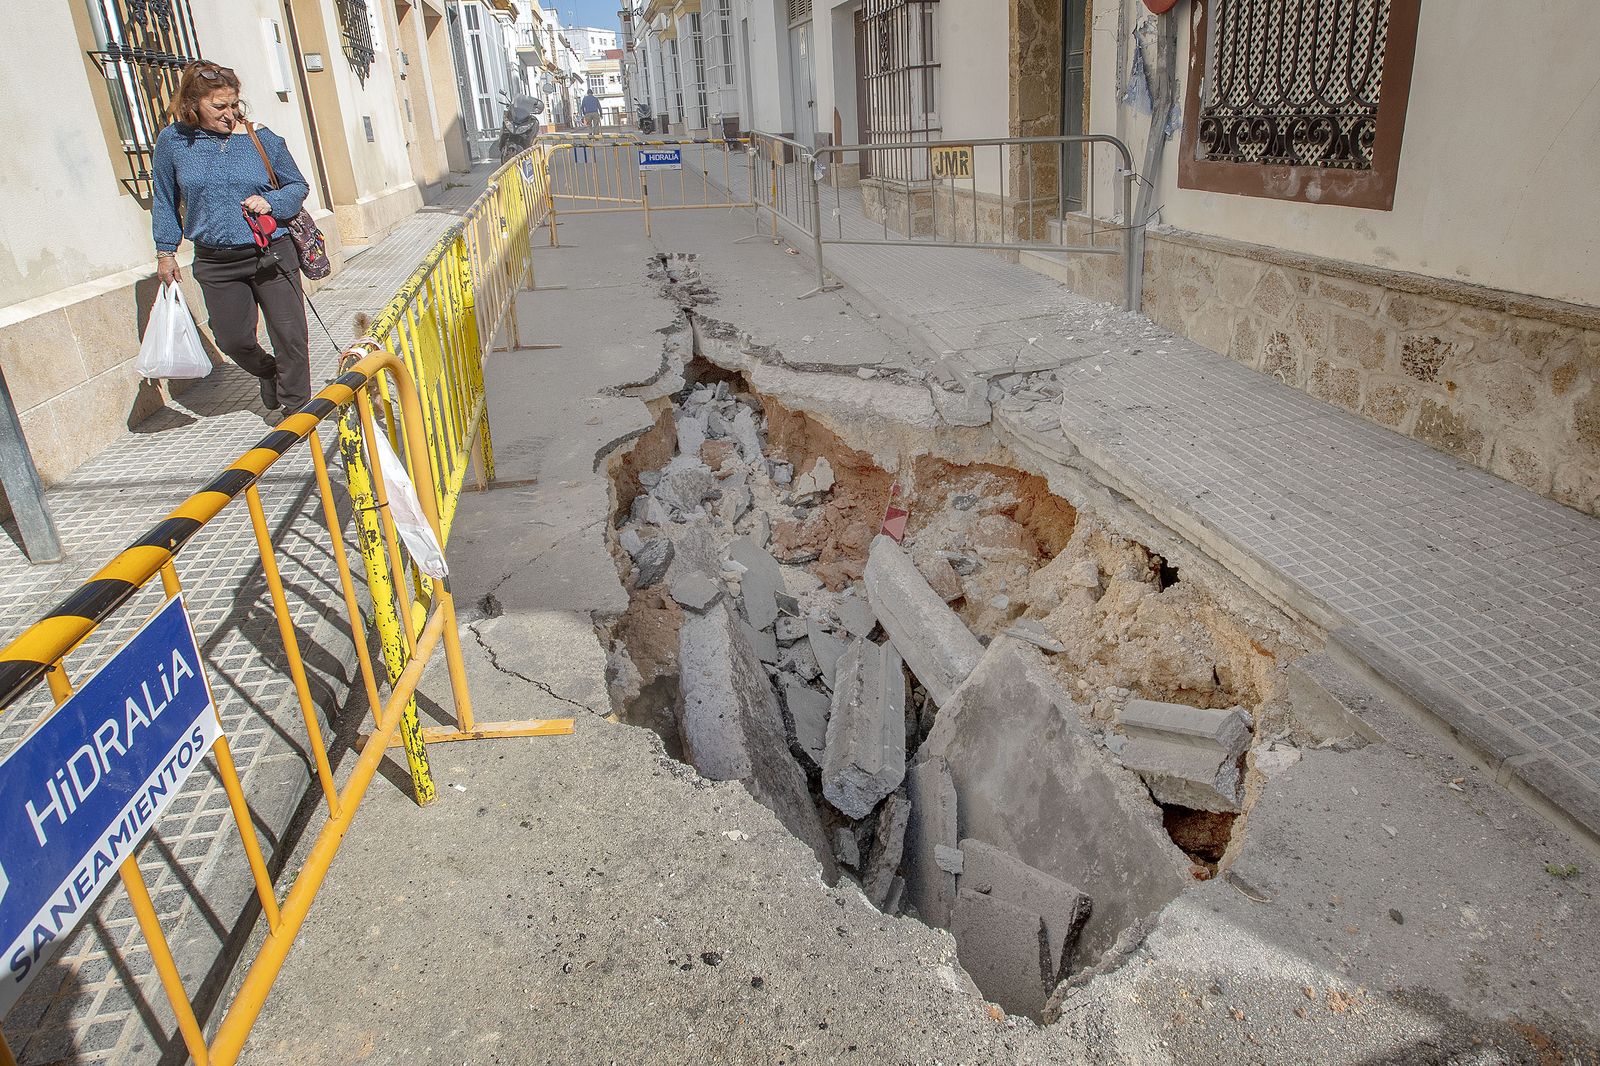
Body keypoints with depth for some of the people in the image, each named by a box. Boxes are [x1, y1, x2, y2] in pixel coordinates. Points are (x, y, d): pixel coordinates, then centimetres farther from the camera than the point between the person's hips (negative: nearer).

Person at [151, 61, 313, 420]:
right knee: (233, 340, 5)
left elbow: (297, 186, 8)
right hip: (215, 264, 1)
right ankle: (268, 374, 37)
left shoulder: (261, 139, -2)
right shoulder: (173, 141, 1)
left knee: (290, 335, 0)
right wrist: (166, 252, 11)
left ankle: (294, 407, 16)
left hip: (271, 255, -1)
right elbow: (164, 201, 11)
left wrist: (270, 202, -11)